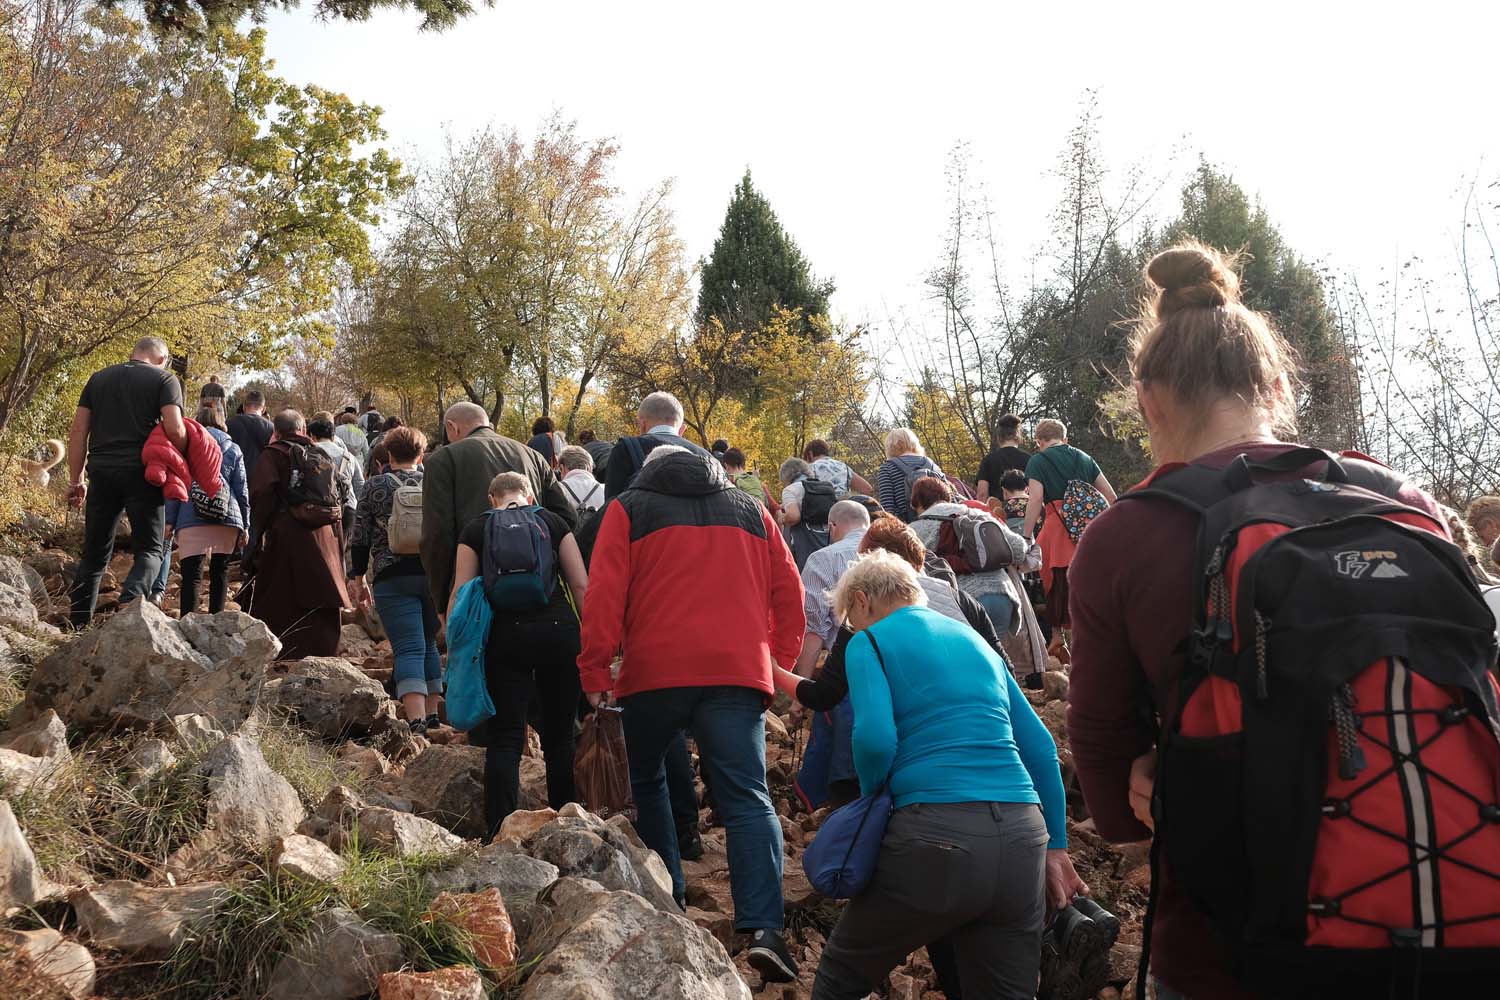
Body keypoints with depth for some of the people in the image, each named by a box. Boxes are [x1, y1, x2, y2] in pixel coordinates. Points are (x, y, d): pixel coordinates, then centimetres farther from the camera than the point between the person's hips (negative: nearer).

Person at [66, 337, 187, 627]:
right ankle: (132, 597, -26)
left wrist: (75, 479, 12)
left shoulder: (99, 378, 16)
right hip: (141, 472, -4)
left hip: (102, 472, 4)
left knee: (94, 553, 12)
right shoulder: (165, 379, 3)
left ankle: (78, 627, 10)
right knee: (150, 549, 3)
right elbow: (175, 430, -10)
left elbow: (78, 431, 11)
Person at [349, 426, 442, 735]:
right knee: (428, 644, 19)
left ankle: (416, 723, -24)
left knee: (409, 649, -9)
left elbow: (360, 537, 3)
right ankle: (431, 713, 25)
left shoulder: (373, 486, 4)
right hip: (436, 574, 3)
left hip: (392, 579, -3)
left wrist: (357, 578, 10)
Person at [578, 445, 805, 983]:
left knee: (645, 780, 21)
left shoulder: (629, 509, 10)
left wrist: (594, 671, 0)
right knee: (747, 797, -3)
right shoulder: (751, 510, 20)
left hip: (655, 670, -1)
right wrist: (780, 661, 21)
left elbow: (604, 594, -1)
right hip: (738, 671, 1)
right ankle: (764, 927, -18)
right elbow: (787, 591, 15)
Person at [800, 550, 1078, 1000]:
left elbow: (875, 739, -13)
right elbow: (1040, 747, 18)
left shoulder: (868, 642, 5)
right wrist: (1056, 848, 21)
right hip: (1022, 840, 6)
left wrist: (873, 800, 7)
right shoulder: (975, 639, 22)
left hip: (937, 835, -5)